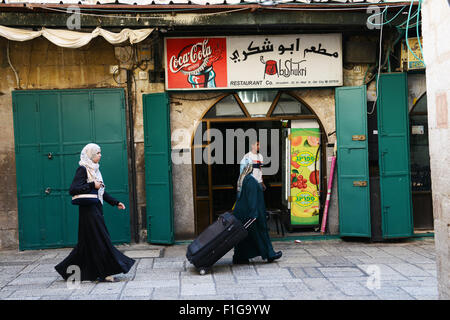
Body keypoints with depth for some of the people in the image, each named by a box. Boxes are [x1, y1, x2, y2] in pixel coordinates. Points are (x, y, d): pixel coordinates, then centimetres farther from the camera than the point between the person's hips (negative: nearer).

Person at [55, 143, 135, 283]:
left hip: (96, 210, 9)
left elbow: (101, 191, 20)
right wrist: (92, 185, -21)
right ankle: (105, 273, 3)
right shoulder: (82, 169, -11)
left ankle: (65, 267, 23)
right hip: (89, 210, -9)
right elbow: (73, 189, -20)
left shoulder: (94, 169, 15)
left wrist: (116, 202, 16)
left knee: (87, 242, 13)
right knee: (99, 241, -4)